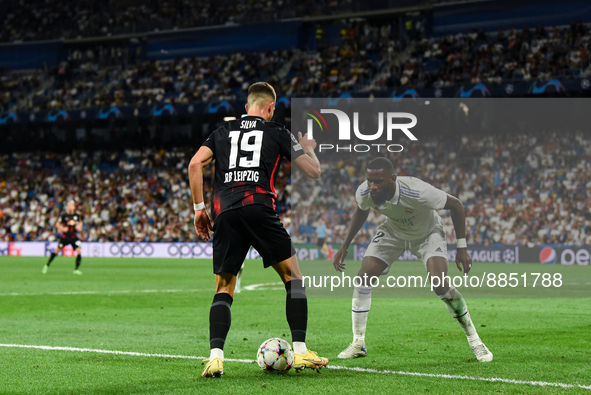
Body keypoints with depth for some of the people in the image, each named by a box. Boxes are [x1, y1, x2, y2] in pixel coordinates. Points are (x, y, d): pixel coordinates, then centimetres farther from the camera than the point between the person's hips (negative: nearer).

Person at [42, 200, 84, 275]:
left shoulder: (77, 215, 2)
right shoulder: (64, 216, -7)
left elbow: (80, 222, 21)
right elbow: (57, 224, 1)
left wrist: (79, 226, -1)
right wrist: (62, 228, -16)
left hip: (74, 237, 2)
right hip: (65, 237, -2)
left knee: (79, 251, -13)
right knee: (57, 250, 3)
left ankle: (77, 269, -3)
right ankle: (47, 265, 19)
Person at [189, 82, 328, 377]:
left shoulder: (224, 131, 23)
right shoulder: (277, 132, 14)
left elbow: (195, 163, 10)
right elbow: (314, 171, 14)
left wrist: (199, 207, 14)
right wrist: (309, 150, 37)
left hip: (224, 212, 3)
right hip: (258, 206, -3)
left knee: (223, 289, 11)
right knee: (293, 277, 11)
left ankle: (215, 356, -8)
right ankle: (300, 352, 5)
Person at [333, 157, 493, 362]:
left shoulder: (417, 192, -41)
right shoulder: (364, 193, -26)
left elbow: (456, 205, -25)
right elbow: (361, 213, 2)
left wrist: (462, 249, -23)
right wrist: (344, 247, 4)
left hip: (428, 233, -4)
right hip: (392, 232, 4)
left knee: (440, 286, -23)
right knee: (363, 277, -11)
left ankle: (474, 340, -4)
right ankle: (358, 343, 4)